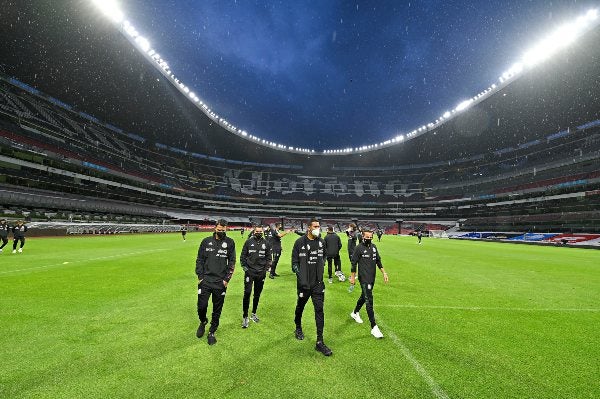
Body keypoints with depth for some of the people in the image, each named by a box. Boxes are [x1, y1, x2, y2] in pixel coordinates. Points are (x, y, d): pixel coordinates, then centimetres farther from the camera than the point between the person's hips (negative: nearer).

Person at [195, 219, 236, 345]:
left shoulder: (230, 243, -1)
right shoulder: (206, 241, 2)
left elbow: (232, 262, 1)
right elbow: (199, 260, 6)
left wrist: (227, 279, -4)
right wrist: (200, 276, -1)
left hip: (221, 283, 0)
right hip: (205, 281, 1)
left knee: (217, 309, 9)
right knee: (201, 306, 3)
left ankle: (212, 332, 31)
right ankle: (203, 322, 36)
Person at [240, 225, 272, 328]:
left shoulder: (266, 243, 3)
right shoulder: (248, 242, -2)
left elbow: (269, 257, 10)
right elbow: (243, 256, 3)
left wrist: (266, 269, 1)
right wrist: (244, 267, -4)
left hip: (261, 273, 2)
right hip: (249, 272, -2)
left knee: (257, 295, 13)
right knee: (247, 293, -6)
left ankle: (253, 314, 31)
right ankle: (245, 317, 8)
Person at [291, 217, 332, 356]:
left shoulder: (321, 242, 1)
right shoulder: (300, 242, -11)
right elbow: (294, 263, -7)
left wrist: (321, 269, 8)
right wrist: (301, 275, -15)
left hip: (317, 283, 2)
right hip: (304, 283, -2)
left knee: (319, 310, 0)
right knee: (300, 307, 19)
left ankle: (320, 342, 11)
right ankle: (298, 328, 48)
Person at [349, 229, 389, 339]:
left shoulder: (373, 247, 8)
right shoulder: (359, 248, -12)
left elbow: (378, 261, 16)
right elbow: (354, 263, -8)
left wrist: (384, 272, 10)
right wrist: (352, 277, -7)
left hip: (372, 278, 7)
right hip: (364, 278, -7)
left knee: (364, 296, 20)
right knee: (369, 301, -9)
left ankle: (355, 313, 43)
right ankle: (374, 327, -4)